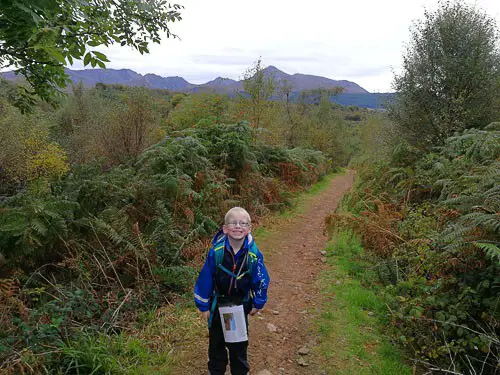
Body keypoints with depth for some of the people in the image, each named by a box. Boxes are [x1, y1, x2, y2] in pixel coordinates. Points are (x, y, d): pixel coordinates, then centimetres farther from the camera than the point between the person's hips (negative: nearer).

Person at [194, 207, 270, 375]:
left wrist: (258, 303, 2)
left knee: (239, 345, 16)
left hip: (241, 304, 0)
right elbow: (205, 278, -11)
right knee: (216, 342, 18)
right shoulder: (216, 251, -21)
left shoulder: (254, 254, -20)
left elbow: (262, 280, -5)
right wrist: (203, 306, -4)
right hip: (218, 303, 0)